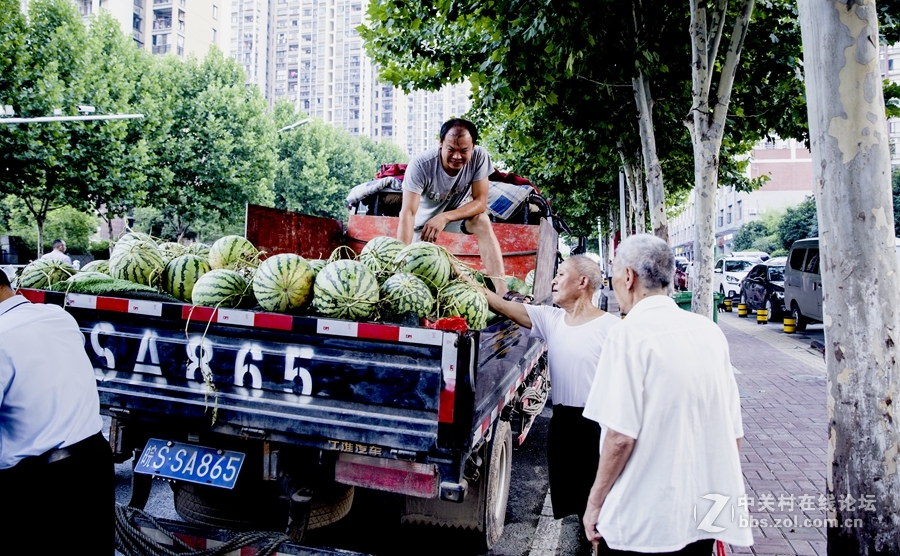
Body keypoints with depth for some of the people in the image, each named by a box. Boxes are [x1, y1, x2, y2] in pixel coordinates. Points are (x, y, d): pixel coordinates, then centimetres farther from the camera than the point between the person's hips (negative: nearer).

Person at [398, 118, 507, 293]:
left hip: (459, 211, 0)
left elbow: (481, 202, -23)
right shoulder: (420, 165, -33)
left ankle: (502, 291, -31)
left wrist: (445, 217, -38)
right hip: (424, 215, 0)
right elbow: (408, 213, -37)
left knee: (482, 221, -27)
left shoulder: (480, 157, -27)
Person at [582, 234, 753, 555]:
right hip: (705, 515, 6)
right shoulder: (710, 331, 2)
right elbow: (734, 432, 7)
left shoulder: (629, 335, -16)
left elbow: (620, 435, -20)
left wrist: (595, 502, -8)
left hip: (642, 524, -6)